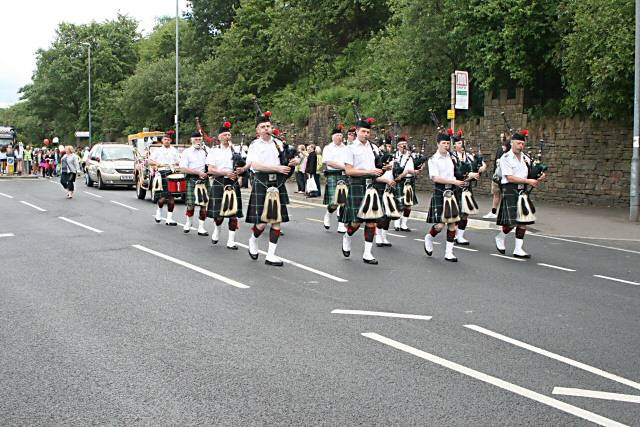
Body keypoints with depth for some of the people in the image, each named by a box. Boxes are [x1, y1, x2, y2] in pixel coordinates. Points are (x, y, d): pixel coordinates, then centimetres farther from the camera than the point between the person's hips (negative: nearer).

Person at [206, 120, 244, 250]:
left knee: (233, 213, -1)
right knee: (219, 213, 1)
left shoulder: (236, 150, 9)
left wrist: (239, 171, -11)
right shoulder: (214, 151, 1)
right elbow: (210, 170, -6)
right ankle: (216, 229, 34)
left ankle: (231, 241, 3)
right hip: (219, 184, -2)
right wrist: (226, 173, -15)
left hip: (233, 184, 2)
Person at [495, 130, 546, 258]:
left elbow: (531, 175, 18)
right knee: (511, 222, -9)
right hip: (510, 191, -6)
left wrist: (538, 179, -5)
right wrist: (528, 181, -18)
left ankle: (518, 250, 7)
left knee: (523, 221, 2)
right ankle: (500, 238, 21)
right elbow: (510, 178, -14)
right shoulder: (506, 158, -7)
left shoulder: (526, 159, 13)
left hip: (523, 192, 6)